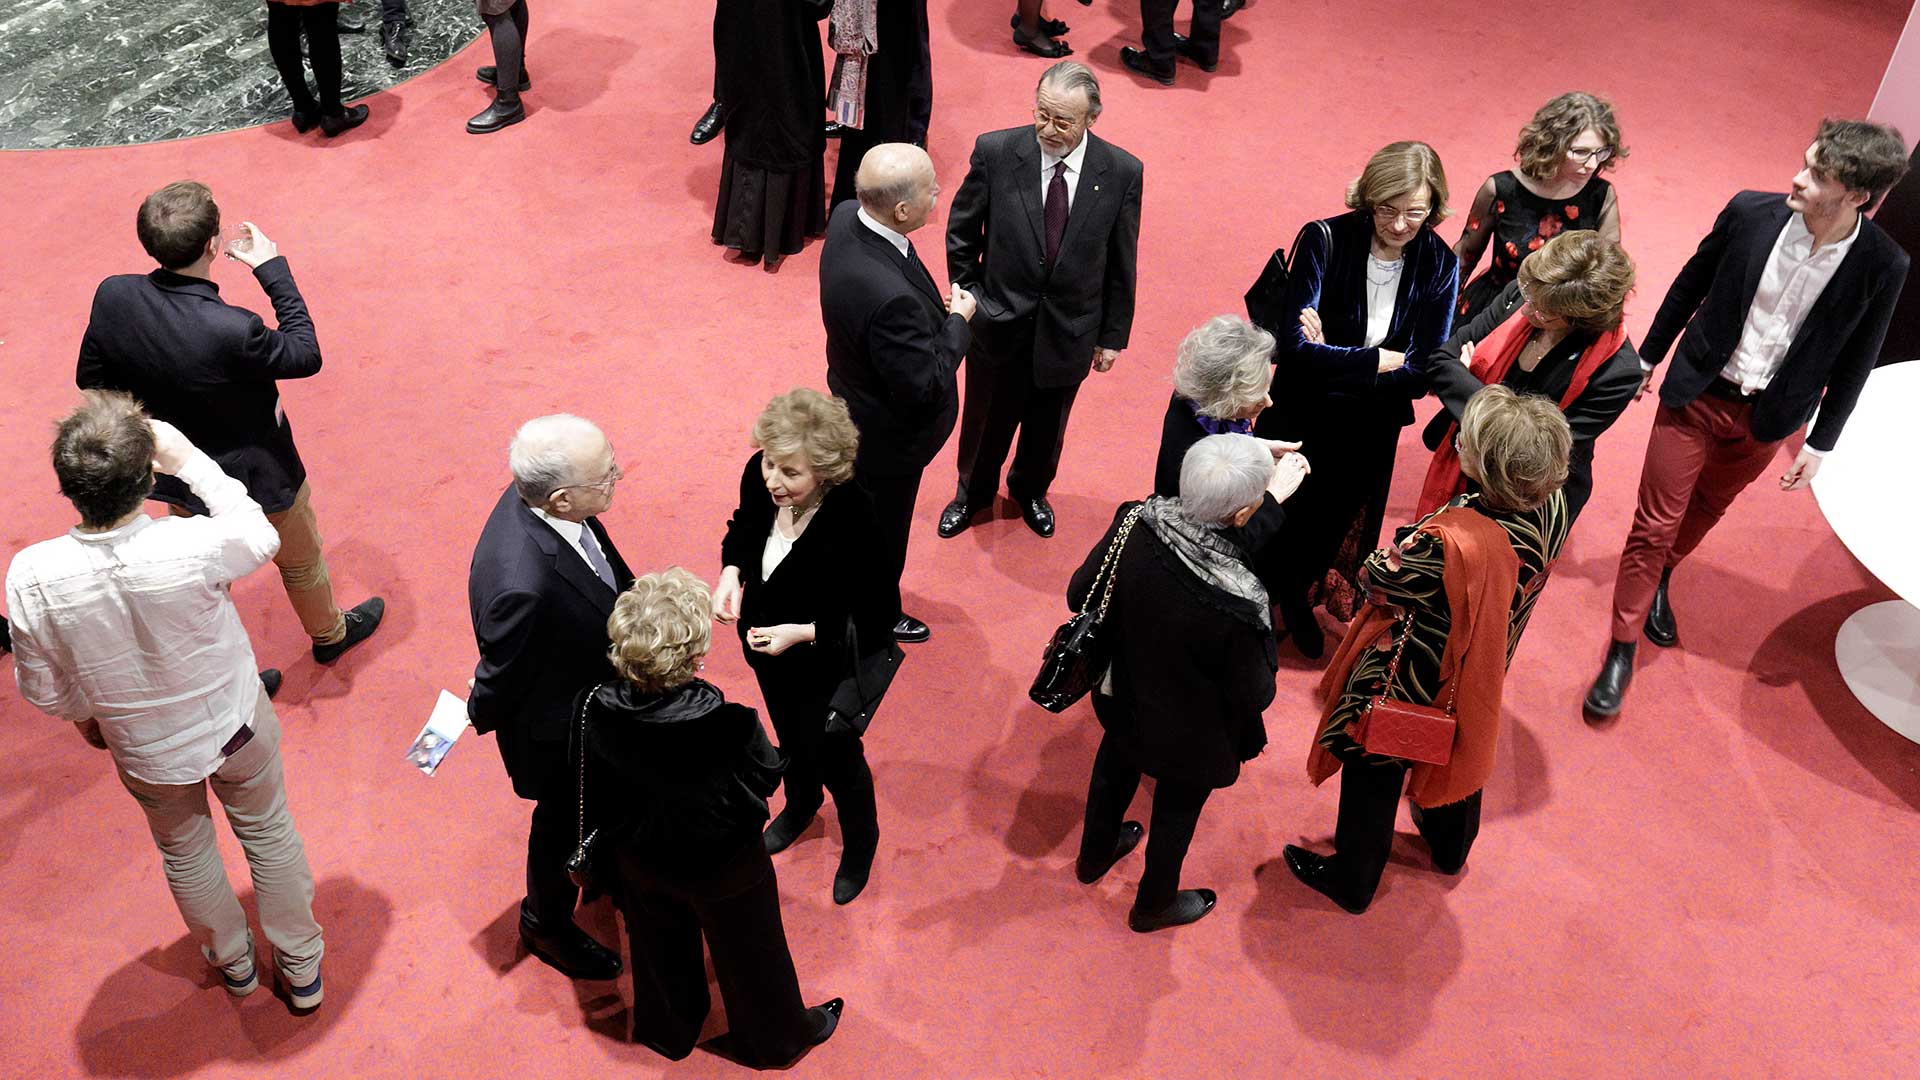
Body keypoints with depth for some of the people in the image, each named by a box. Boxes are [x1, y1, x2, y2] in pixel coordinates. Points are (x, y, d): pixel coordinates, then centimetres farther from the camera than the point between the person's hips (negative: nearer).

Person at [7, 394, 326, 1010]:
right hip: (237, 726, -1)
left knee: (185, 853, 29)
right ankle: (302, 970, 44)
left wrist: (86, 719, 10)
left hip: (147, 751, 1)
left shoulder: (31, 578, -30)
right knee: (268, 833, 26)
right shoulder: (193, 548, -37)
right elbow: (261, 539, -10)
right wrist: (191, 463, -9)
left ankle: (233, 963, 54)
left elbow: (43, 691, -12)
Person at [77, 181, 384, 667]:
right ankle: (329, 635, 52)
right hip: (255, 481, -5)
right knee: (301, 561, 26)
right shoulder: (231, 331, -39)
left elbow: (91, 380, -4)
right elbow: (306, 355, -19)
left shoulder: (113, 297, -20)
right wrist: (274, 270, -14)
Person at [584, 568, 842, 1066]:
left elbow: (595, 796, -9)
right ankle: (776, 1036, 52)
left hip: (640, 862, 3)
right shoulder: (730, 728, -40)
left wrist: (612, 840, 10)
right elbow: (766, 777, -18)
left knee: (660, 950, 32)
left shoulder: (597, 712, -27)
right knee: (748, 957, 26)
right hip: (723, 870, -3)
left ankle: (668, 1029, 59)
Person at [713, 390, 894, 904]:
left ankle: (860, 841, 50)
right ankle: (800, 804, 64)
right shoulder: (759, 477, -22)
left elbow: (872, 617, -26)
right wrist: (731, 572, -17)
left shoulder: (854, 523, -38)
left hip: (825, 664, -5)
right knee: (789, 735, 32)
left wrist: (802, 633, -33)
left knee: (835, 757, 18)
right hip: (765, 645, 5)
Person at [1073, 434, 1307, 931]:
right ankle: (1154, 905, 53)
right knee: (1177, 811, 26)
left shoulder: (1135, 524, -29)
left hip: (1122, 696, 4)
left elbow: (1079, 595, -11)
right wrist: (1266, 651, -6)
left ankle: (1094, 854, 62)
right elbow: (1254, 696, -23)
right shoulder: (1236, 603, -40)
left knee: (1114, 769, 34)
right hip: (1188, 735, -4)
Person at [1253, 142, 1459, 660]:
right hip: (1299, 419, -3)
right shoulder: (1325, 241, -21)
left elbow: (1424, 374, -15)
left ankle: (1296, 598, 54)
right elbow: (1295, 346, -28)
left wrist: (1336, 361, -26)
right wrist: (1378, 360, -27)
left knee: (1334, 521, 25)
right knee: (1276, 518, 18)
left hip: (1370, 430, 3)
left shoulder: (1437, 265, -13)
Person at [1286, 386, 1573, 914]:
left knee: (1374, 778, 21)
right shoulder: (1552, 509, -24)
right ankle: (1451, 847, 62)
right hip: (1476, 683, 6)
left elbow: (1378, 578, -24)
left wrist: (1406, 537, -9)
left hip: (1408, 684, -6)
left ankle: (1352, 880, 45)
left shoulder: (1450, 543, -44)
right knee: (1458, 755, 34)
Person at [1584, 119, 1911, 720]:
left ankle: (1660, 580, 53)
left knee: (1705, 511, 23)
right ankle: (1621, 651, 17)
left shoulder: (1883, 267, -17)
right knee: (1655, 523, 3)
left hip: (1769, 418, 1)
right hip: (1698, 393, -1)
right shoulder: (1751, 212, -17)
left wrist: (1821, 443, 2)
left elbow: (1855, 360, -4)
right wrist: (1648, 356, 7)